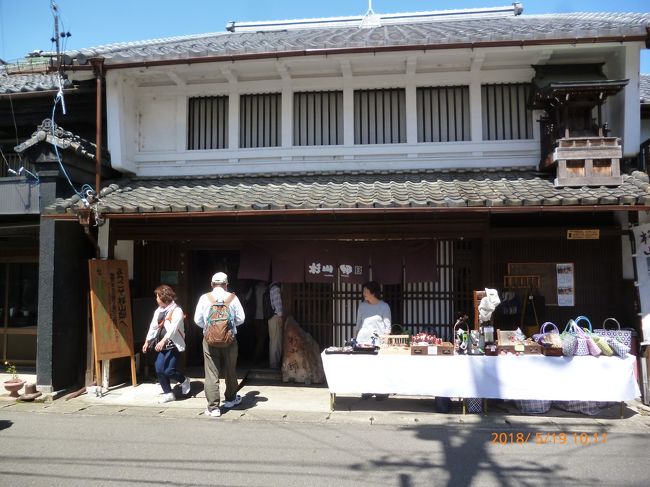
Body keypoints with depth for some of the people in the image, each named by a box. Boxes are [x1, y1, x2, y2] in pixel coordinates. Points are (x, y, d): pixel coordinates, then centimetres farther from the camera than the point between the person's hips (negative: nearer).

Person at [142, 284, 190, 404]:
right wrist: (147, 341, 12)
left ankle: (184, 380, 18)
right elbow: (153, 326, 14)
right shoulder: (159, 311, 9)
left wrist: (163, 341, -35)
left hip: (174, 344, -7)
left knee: (168, 370, -12)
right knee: (159, 369, 2)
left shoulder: (177, 311, -14)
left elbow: (173, 328, -25)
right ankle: (168, 393, 15)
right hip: (163, 345, 7)